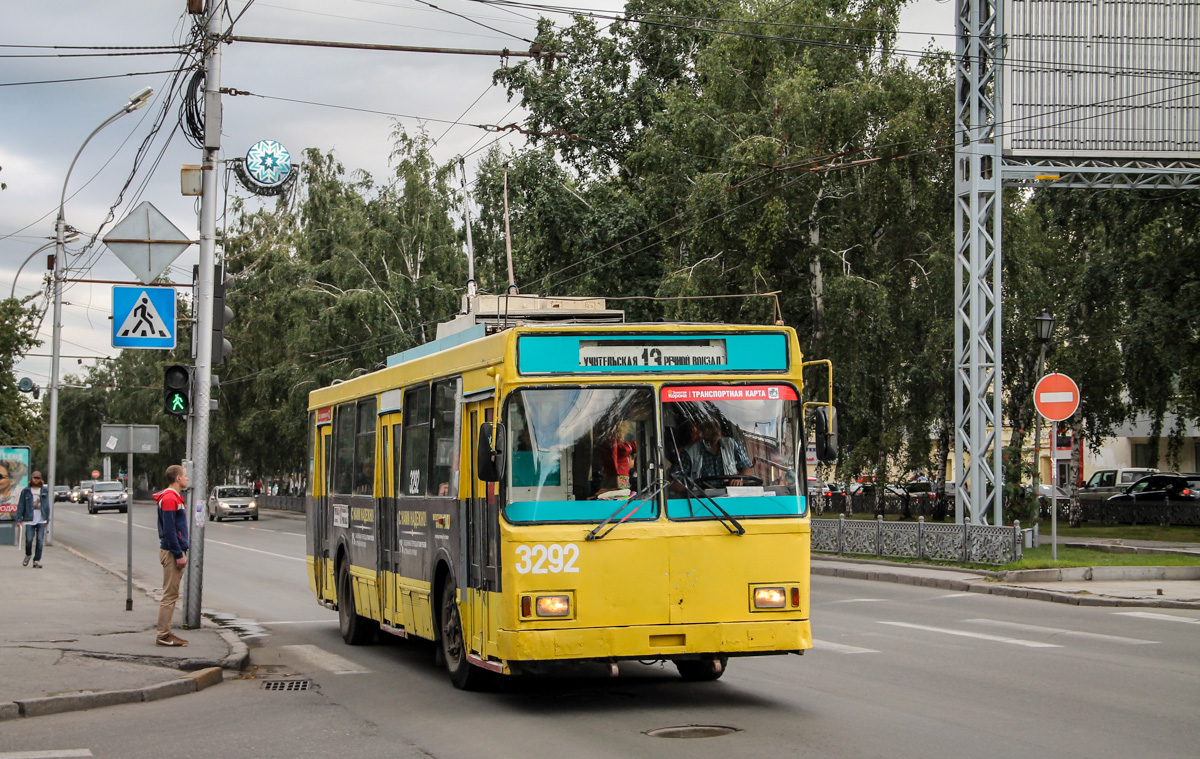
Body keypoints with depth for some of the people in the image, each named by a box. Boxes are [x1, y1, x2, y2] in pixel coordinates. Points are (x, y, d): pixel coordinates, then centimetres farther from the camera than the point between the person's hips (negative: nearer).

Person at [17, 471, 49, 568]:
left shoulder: (45, 490, 11)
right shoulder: (26, 491, 6)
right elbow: (21, 505, 5)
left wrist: (47, 519, 9)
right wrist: (19, 519, -2)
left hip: (41, 520, 1)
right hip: (30, 520, -1)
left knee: (40, 540, -3)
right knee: (29, 540, -7)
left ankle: (37, 560, 3)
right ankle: (28, 555, 21)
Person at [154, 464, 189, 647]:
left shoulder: (175, 497, 17)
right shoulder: (169, 499, -15)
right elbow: (169, 530, -20)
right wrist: (179, 555, -20)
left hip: (175, 551, 10)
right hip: (171, 552, -10)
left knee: (171, 594, 13)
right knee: (170, 595, -7)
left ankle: (164, 632, 18)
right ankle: (163, 635, -4)